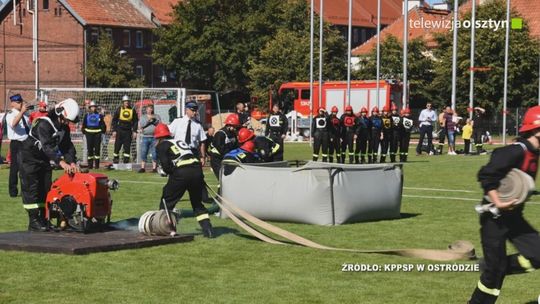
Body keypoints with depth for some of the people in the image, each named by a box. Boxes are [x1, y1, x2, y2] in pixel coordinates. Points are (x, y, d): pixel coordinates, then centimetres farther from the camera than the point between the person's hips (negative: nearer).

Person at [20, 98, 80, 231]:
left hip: (44, 160, 8)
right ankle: (34, 221, -10)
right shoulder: (44, 124, -28)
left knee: (45, 189, 7)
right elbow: (47, 146, -39)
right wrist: (61, 162, -49)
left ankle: (42, 219, 13)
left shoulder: (64, 127, -1)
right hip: (29, 158, -8)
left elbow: (68, 145, -3)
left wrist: (72, 162, -20)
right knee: (31, 189, -10)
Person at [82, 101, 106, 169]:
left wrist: (103, 131, 0)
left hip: (97, 133, 0)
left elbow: (102, 124, 9)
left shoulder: (99, 115, 6)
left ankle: (97, 164, 4)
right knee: (90, 149, 1)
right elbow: (84, 124, 12)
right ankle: (90, 164, 6)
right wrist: (84, 131, 5)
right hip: (89, 133, 0)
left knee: (97, 149, -1)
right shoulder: (87, 115, 8)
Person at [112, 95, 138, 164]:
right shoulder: (119, 110, 2)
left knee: (127, 146, -1)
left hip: (128, 131, 1)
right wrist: (114, 130, -2)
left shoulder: (133, 110, 5)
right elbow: (114, 120, 5)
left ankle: (126, 160, 4)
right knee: (117, 145, 0)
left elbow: (135, 121, 9)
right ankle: (115, 159, 9)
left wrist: (134, 131, 1)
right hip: (119, 131, -1)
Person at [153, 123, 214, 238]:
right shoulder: (180, 141, 29)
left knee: (167, 201, 7)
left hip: (181, 172, -6)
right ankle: (208, 229, 11)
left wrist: (172, 173, 13)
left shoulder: (161, 146, 10)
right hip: (197, 169, 6)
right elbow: (197, 157, 22)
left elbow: (165, 165, -5)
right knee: (197, 202, 19)